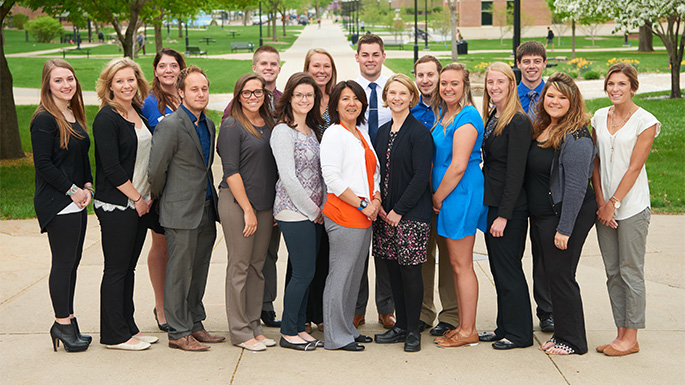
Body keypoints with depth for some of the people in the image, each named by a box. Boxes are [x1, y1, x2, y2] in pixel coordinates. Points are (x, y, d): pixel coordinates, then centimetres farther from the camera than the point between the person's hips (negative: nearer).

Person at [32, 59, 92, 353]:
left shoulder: (75, 115, 14)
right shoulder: (44, 119, -12)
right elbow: (43, 164, -16)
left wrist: (87, 187, 4)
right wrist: (73, 190, -14)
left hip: (77, 202, 8)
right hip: (57, 203, -8)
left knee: (72, 261, 11)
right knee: (64, 262, -4)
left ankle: (65, 323, 19)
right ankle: (63, 324, 5)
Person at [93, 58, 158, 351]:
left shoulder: (139, 113, 12)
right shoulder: (106, 118, -12)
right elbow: (111, 168, -17)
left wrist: (148, 196, 8)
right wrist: (137, 198, -11)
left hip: (140, 203, 8)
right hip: (116, 205, -7)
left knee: (129, 267, 13)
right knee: (116, 269, 0)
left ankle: (128, 328, 22)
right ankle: (114, 335, 8)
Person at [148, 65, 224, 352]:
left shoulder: (209, 125, 12)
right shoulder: (170, 126, -14)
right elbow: (155, 169, -11)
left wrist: (211, 200, 18)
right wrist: (161, 199, 1)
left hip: (206, 209, 8)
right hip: (181, 212, -7)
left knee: (199, 271, 14)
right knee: (180, 272, 0)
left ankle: (195, 325, 25)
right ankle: (179, 333, 9)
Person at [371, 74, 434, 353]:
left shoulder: (419, 132, -9)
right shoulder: (383, 132, 12)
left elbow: (421, 176, -13)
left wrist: (398, 210, -14)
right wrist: (378, 204, 0)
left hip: (411, 213, -6)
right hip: (385, 212, 6)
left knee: (410, 269, -3)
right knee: (393, 269, 9)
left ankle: (413, 330, 8)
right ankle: (401, 326, 20)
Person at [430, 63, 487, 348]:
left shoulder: (467, 116, -15)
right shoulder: (443, 114, 14)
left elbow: (458, 166, -20)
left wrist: (438, 197, -10)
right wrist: (437, 196, 12)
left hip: (461, 194, -9)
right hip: (447, 194, 9)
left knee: (461, 264, -2)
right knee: (456, 264, 13)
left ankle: (468, 332, 7)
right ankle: (462, 326, 22)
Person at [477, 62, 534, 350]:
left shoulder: (518, 122, -15)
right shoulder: (491, 118, 11)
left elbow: (515, 173, -17)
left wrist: (503, 215, -19)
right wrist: (488, 207, 11)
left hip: (510, 208, -8)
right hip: (490, 204, 8)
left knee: (508, 269, 0)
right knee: (498, 269, 14)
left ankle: (519, 333, 11)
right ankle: (504, 328, 24)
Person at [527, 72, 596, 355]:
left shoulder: (576, 138, -17)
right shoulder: (541, 129, 10)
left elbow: (576, 187, -20)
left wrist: (564, 229, -21)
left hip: (567, 215, -8)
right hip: (540, 215, 8)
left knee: (561, 276, -2)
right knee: (552, 275, 14)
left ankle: (573, 341, 11)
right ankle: (560, 333, 25)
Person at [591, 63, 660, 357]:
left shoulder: (645, 121, -7)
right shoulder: (600, 117, 9)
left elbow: (634, 168, -11)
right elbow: (596, 162, 9)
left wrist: (613, 204, -11)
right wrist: (601, 202, 0)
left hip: (632, 206, -5)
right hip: (605, 205, 6)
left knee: (631, 271, -1)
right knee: (613, 272, 8)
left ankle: (631, 338, 7)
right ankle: (621, 332, 16)